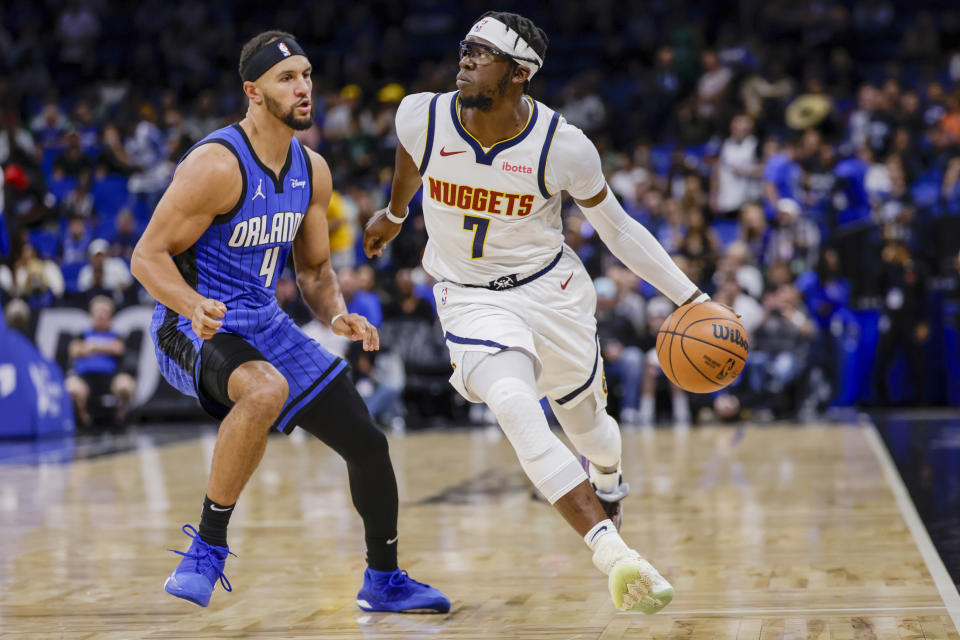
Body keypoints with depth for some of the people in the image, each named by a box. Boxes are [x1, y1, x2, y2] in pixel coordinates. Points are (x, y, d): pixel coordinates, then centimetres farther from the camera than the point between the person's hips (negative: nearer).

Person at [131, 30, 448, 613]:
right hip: (193, 328, -7)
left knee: (368, 443, 5)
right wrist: (195, 306, -36)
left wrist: (337, 315, -6)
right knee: (266, 391, -40)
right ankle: (208, 546, -23)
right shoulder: (218, 165, -20)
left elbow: (314, 267, 15)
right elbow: (148, 255, -18)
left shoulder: (312, 172, 4)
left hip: (264, 324, 8)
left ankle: (384, 581, 27)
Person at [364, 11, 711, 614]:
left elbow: (618, 229, -6)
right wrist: (395, 214, 29)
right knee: (516, 408, -28)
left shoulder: (563, 146, -20)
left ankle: (609, 485, 57)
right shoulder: (422, 117, -15)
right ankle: (614, 554, -32)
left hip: (552, 290, 1)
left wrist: (691, 297, -10)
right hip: (472, 298, 0)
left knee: (585, 419, 17)